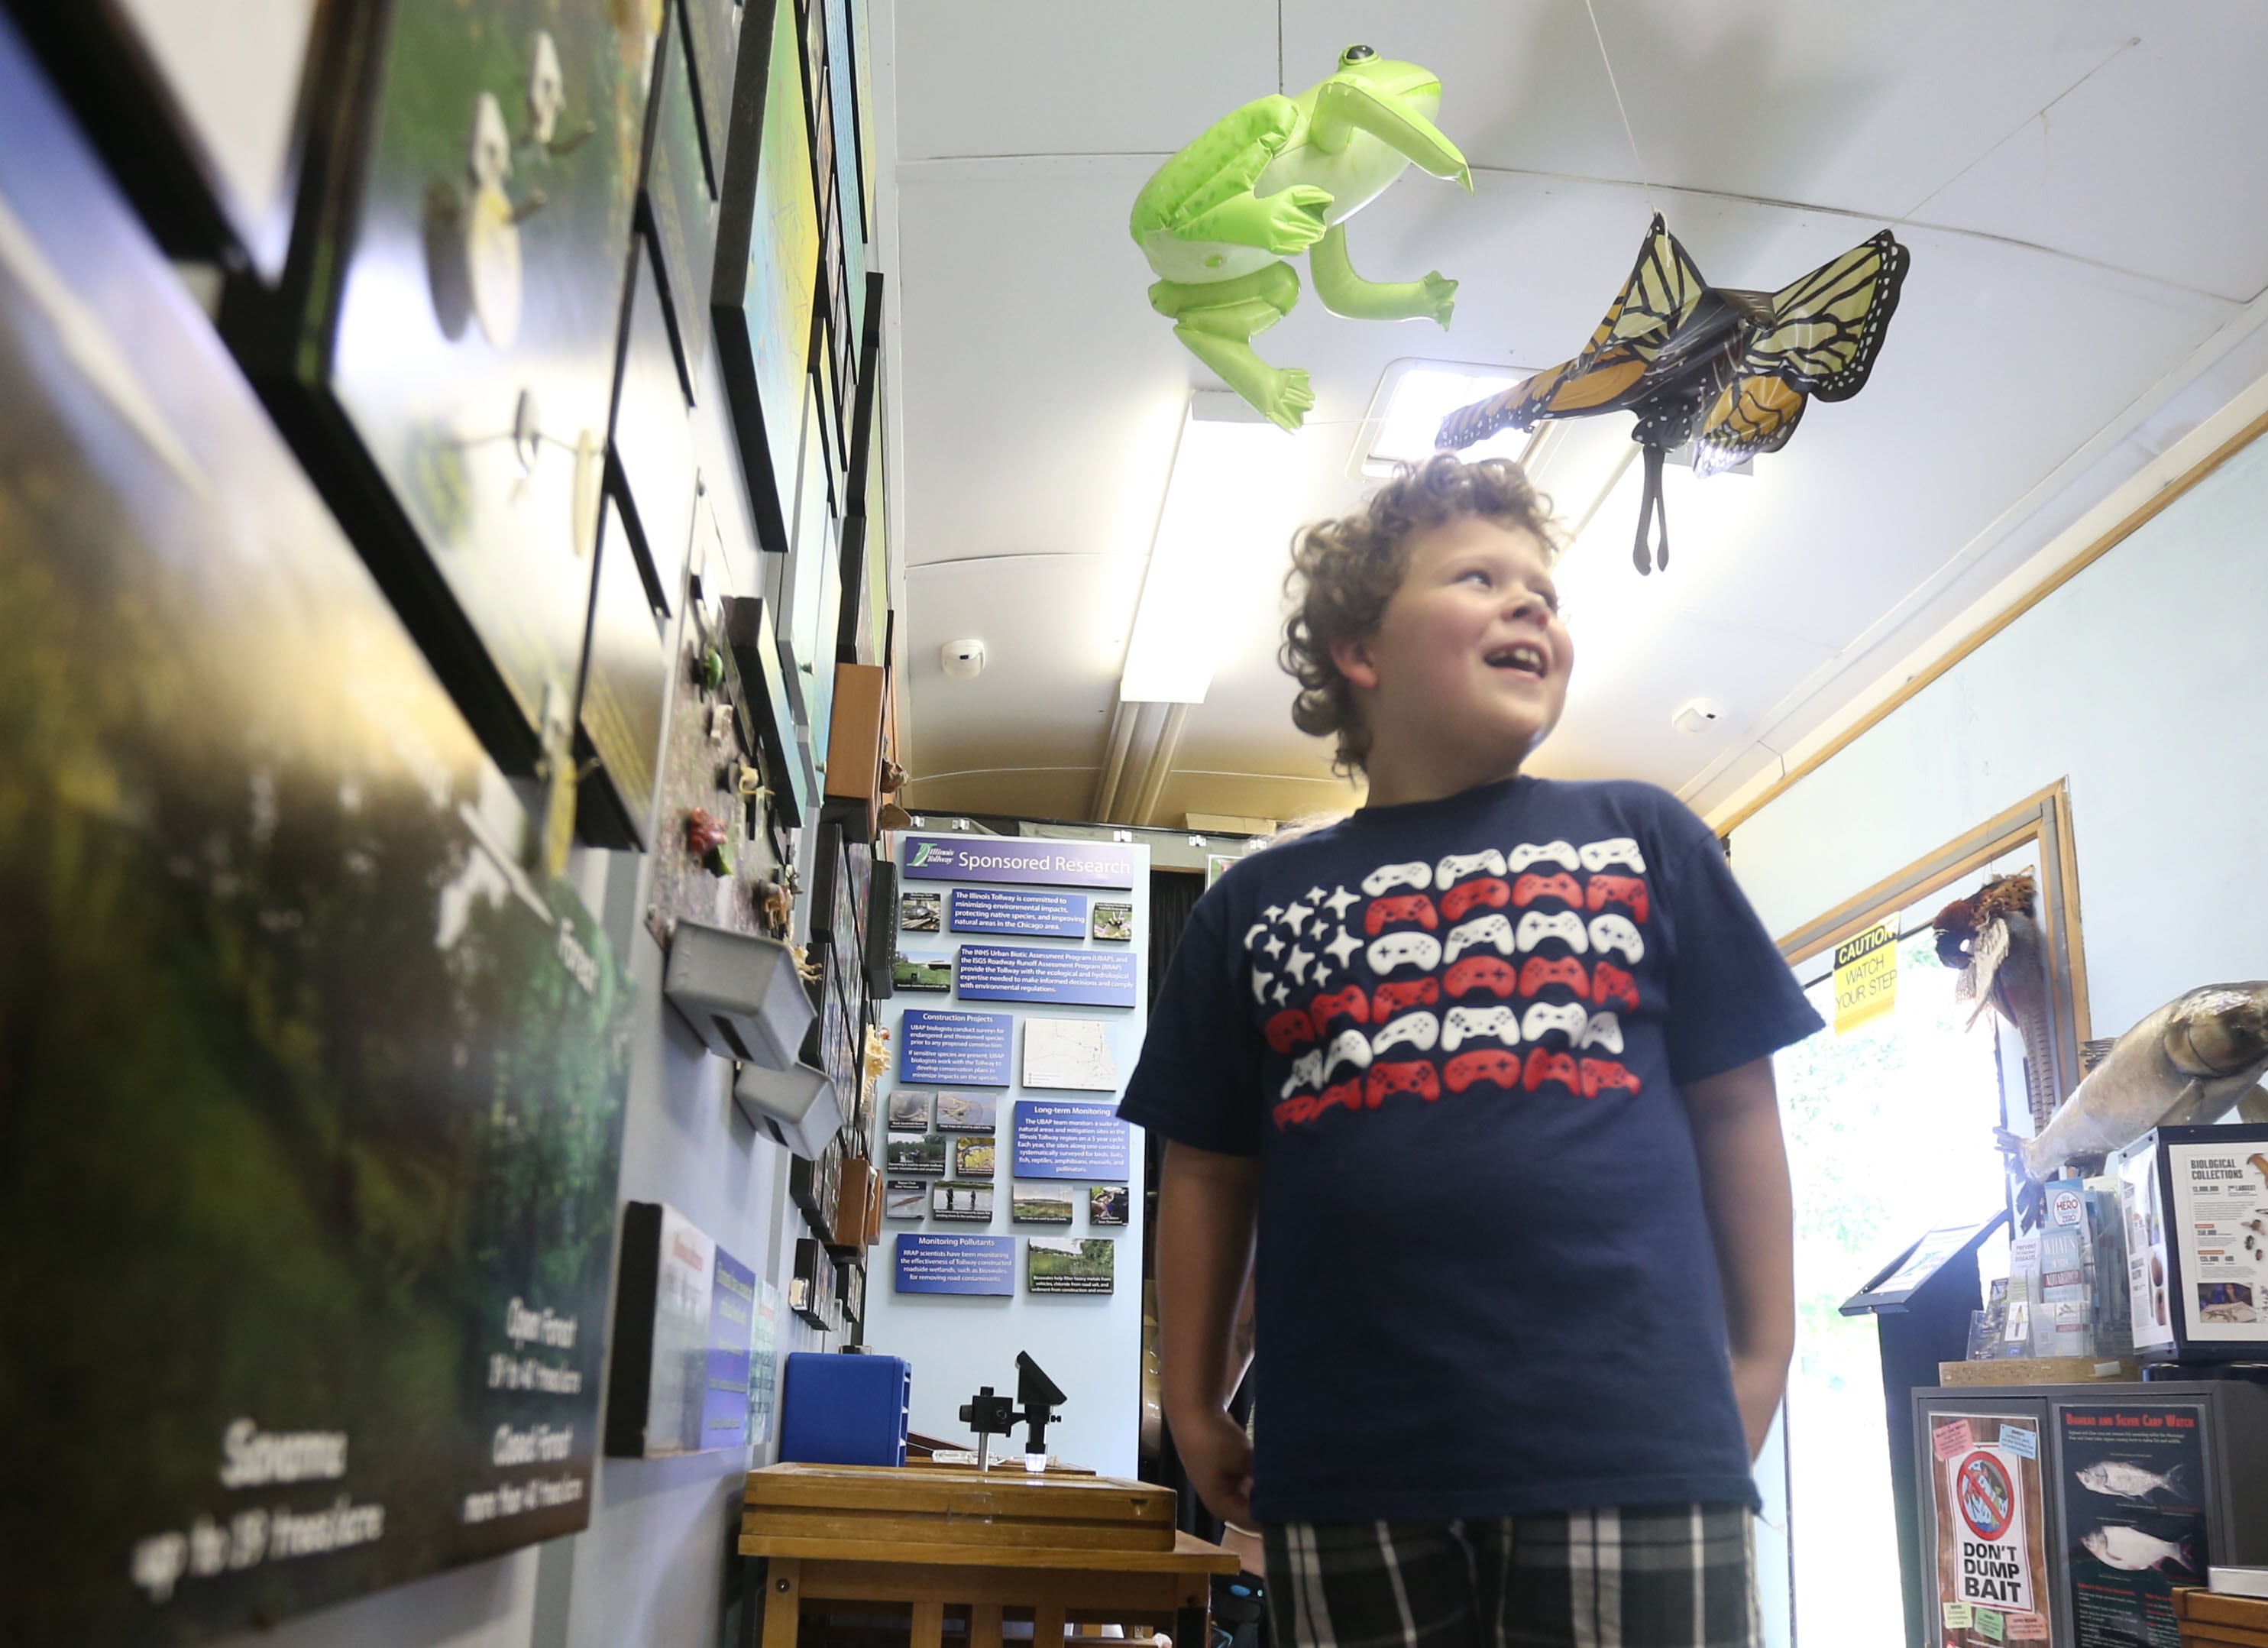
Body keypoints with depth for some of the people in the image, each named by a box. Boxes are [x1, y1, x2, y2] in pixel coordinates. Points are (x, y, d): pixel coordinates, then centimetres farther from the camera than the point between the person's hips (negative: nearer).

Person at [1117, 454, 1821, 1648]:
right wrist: (1193, 1406, 11)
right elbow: (1208, 1168, 13)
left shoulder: (1643, 840, 9)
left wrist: (1761, 1361, 6)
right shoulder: (1253, 906, 12)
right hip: (1347, 1472, 1)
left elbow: (1732, 1107, 10)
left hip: (1634, 1453, -1)